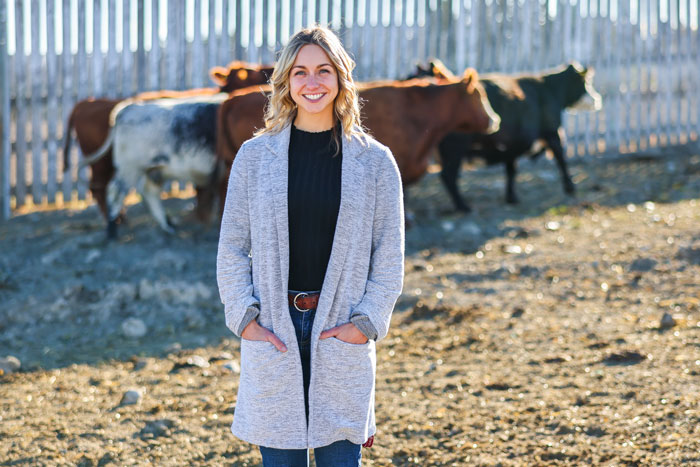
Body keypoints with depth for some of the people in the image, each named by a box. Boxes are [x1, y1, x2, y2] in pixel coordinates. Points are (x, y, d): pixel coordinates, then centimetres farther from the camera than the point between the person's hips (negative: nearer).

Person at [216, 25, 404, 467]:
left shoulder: (375, 161, 2)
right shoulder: (255, 155, 2)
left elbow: (390, 257, 4)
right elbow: (232, 249, 5)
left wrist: (366, 323, -6)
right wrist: (245, 318, -5)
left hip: (342, 337, 0)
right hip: (272, 338, 0)